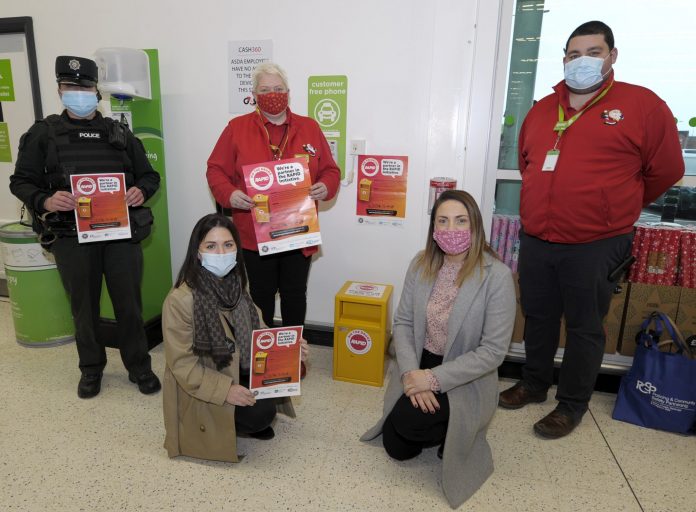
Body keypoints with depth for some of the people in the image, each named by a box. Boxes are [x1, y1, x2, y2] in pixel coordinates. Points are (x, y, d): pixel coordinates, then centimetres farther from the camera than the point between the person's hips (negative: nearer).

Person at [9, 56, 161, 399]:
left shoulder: (120, 133, 11)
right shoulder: (43, 134, 7)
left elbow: (149, 175, 12)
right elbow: (21, 181, 6)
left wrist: (141, 191, -10)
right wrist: (44, 201, -15)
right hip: (71, 237, 0)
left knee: (129, 303, 4)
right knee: (84, 306, 11)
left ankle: (139, 367, 21)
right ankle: (91, 368, 30)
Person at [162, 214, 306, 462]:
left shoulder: (235, 285, -4)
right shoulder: (180, 300, -25)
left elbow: (255, 331, 4)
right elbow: (182, 364, -21)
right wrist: (224, 390, -27)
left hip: (239, 371, 7)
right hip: (200, 390, -7)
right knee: (261, 411, -23)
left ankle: (252, 421, 13)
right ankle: (218, 425, 7)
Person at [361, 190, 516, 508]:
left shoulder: (497, 275, -21)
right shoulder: (421, 264, -7)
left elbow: (493, 351, -20)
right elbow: (403, 322, -3)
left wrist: (434, 378, -23)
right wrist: (411, 373, -18)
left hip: (466, 380, -4)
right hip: (418, 369, 4)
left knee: (410, 420, -25)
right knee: (396, 448, 1)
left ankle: (455, 435, 9)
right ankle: (442, 428, 32)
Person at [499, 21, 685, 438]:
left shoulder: (642, 105, -3)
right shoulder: (542, 110, 10)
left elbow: (666, 170, 3)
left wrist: (615, 209, 11)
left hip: (594, 247, -4)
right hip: (535, 242, 5)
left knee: (584, 328, 7)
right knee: (538, 318, 16)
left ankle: (572, 405, 24)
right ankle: (534, 384, 35)